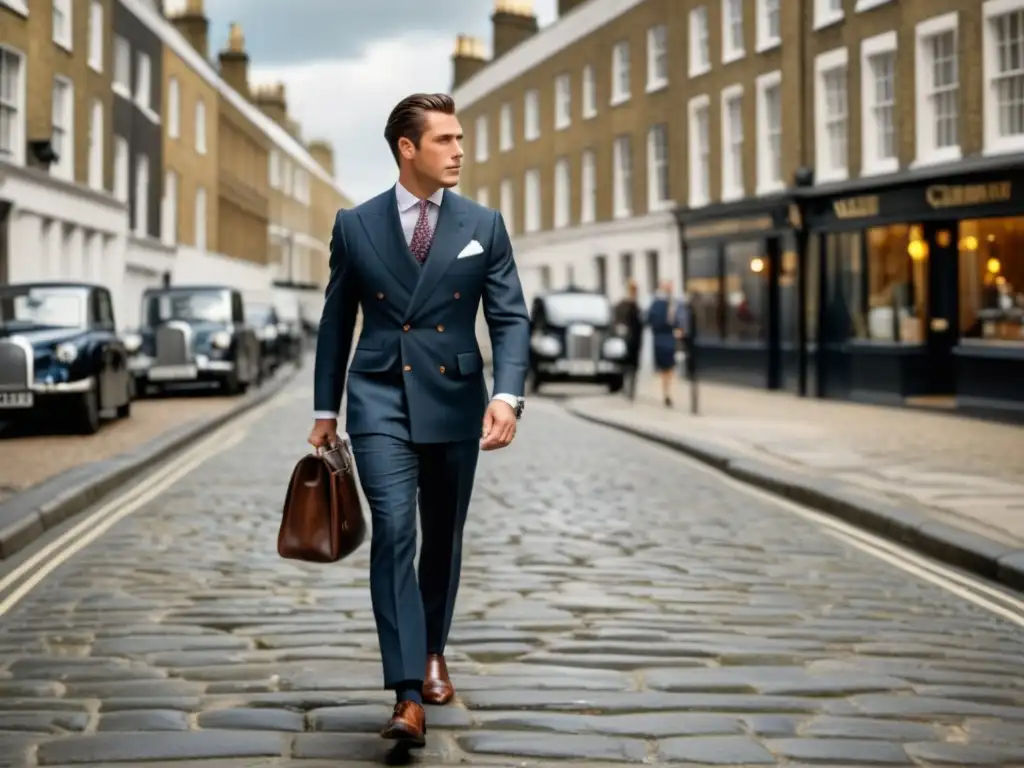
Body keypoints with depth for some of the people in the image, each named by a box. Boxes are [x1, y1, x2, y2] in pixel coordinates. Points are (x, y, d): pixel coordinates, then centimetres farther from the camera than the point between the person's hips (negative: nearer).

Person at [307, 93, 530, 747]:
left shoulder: (484, 226, 2)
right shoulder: (355, 225, 2)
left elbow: (511, 317, -2)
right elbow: (336, 321, 9)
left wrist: (507, 395, -17)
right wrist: (325, 410, 9)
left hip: (454, 400, 2)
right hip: (380, 399, -2)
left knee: (443, 537, 14)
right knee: (394, 532, -16)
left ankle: (432, 651, 39)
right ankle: (408, 695, -18)